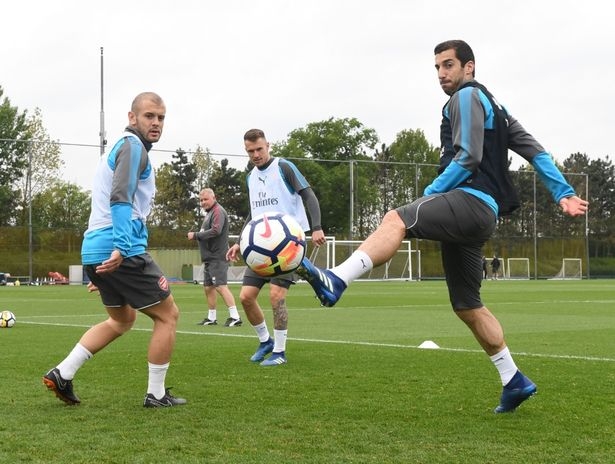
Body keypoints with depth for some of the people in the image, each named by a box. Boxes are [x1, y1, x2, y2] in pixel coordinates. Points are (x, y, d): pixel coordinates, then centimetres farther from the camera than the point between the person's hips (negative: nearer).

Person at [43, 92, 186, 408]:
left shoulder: (120, 148, 24)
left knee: (122, 320, 25)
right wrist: (121, 248, -30)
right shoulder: (133, 147, -7)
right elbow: (120, 200, -21)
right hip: (121, 251, -10)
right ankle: (156, 395, 8)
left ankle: (62, 374, 16)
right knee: (168, 315, 3)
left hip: (95, 251, 10)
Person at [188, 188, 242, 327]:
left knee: (221, 286, -15)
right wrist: (196, 235, 5)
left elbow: (215, 231, -23)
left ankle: (235, 317, -16)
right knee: (208, 287, 13)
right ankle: (211, 318, 21)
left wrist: (196, 235, -16)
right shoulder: (209, 213, 20)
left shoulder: (218, 211, -11)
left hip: (217, 257, -10)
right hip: (209, 258, 10)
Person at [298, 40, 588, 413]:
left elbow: (468, 158, -12)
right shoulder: (493, 107, 30)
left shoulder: (467, 96, 2)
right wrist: (564, 193, 19)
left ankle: (334, 282, -54)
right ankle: (514, 382, 19)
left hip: (470, 200, -10)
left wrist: (430, 194, -8)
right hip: (477, 215, 10)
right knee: (466, 304, 13)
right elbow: (535, 151, 24)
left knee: (396, 220, -31)